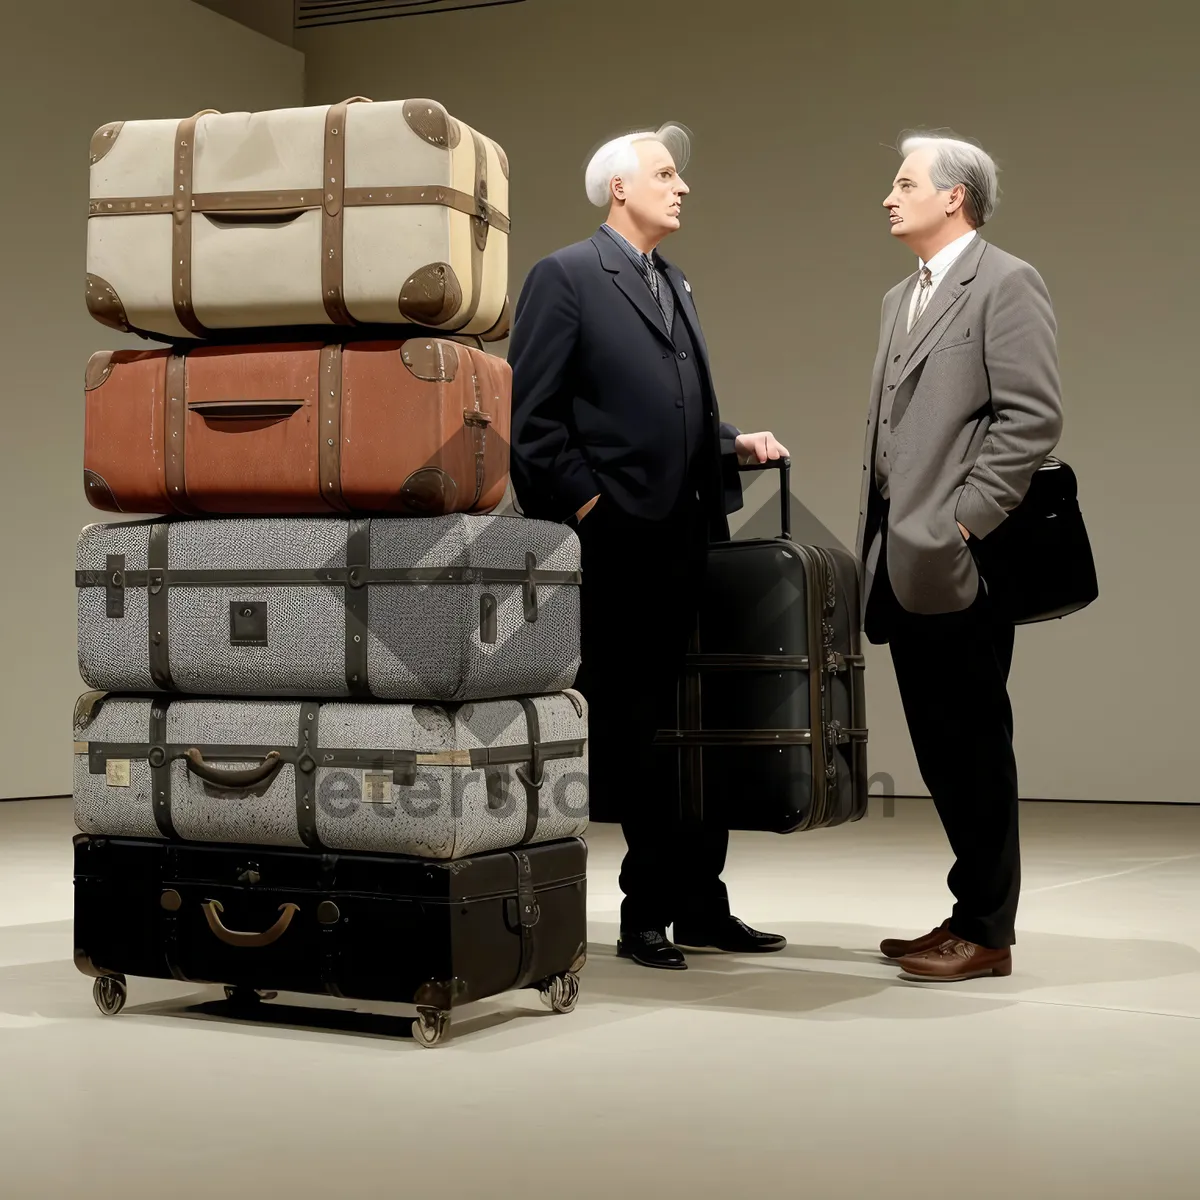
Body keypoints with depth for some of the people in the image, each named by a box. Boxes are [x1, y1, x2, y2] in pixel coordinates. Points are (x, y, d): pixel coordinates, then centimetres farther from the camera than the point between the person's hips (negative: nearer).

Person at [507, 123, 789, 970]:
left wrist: (735, 446, 8)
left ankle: (699, 907, 19)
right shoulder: (565, 277, -4)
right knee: (633, 732, 1)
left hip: (688, 544, 7)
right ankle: (649, 915, 11)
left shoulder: (676, 286, 20)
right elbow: (531, 418, -10)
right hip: (617, 551, -7)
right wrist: (583, 503, -13)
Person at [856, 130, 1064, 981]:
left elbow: (1034, 415, -14)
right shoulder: (903, 298, 21)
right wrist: (878, 539, 14)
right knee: (939, 743, 11)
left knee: (973, 742, -2)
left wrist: (964, 518, -17)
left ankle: (987, 932, 7)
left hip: (957, 561, -8)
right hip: (905, 561, 8)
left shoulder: (1006, 283, -5)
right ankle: (971, 911, 20)